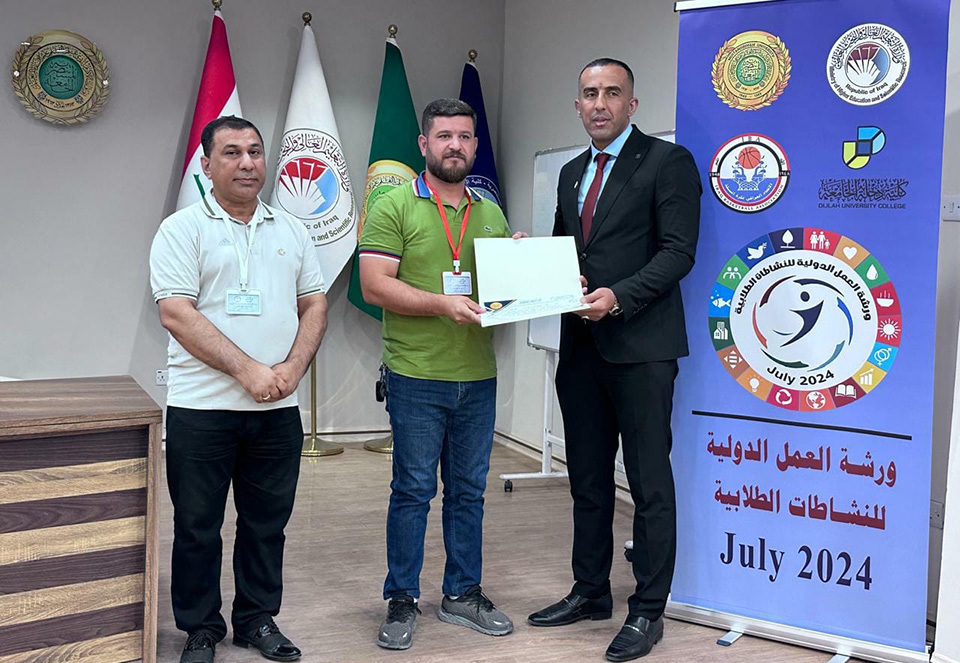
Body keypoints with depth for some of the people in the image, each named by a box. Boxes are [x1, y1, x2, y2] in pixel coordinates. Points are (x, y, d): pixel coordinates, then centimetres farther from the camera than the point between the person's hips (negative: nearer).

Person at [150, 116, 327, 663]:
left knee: (268, 523, 13)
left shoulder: (291, 231, 12)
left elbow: (315, 305, 11)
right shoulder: (183, 229, -3)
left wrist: (292, 368, -6)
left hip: (278, 410, 4)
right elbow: (176, 314, -12)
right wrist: (248, 371, -16)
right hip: (202, 408, -4)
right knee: (198, 526, 7)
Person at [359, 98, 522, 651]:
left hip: (479, 378, 5)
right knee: (413, 491, 3)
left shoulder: (491, 214, 15)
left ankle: (463, 593, 26)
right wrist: (442, 304, -23)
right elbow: (376, 285, -12)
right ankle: (402, 601, 16)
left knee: (469, 491, 13)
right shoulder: (394, 208, -3)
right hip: (417, 377, -5)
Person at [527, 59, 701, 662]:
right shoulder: (572, 173, 18)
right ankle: (591, 592, 30)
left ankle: (648, 611, 13)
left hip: (641, 346, -7)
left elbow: (678, 251, -12)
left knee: (649, 483, 1)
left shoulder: (668, 162, -4)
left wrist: (619, 296, -23)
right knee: (588, 480, 15)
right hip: (580, 346, 7)